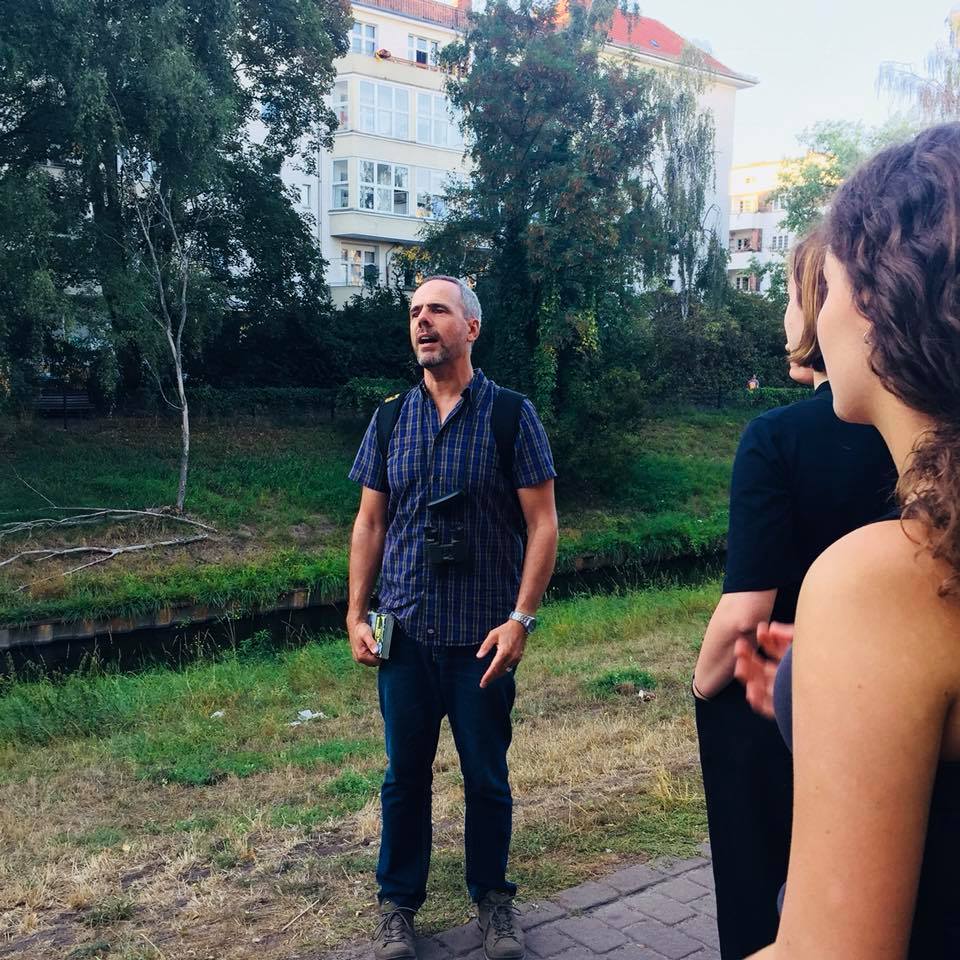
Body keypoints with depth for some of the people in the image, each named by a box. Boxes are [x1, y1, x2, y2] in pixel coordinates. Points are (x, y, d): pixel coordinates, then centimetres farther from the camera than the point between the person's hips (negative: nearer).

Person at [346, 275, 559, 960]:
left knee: (487, 775, 11)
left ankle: (493, 896, 32)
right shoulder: (390, 418, 5)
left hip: (484, 636, -2)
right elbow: (370, 523, 9)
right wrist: (356, 616, 3)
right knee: (405, 773, 13)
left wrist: (521, 618, -13)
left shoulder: (511, 415, -5)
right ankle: (399, 903, 31)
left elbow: (543, 524, -6)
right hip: (406, 633, 3)